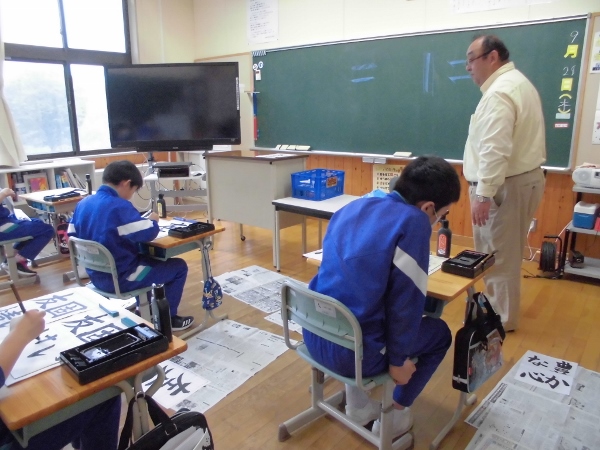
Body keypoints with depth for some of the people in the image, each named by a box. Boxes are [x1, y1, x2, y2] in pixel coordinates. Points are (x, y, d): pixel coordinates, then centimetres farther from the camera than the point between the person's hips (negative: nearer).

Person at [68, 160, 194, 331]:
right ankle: (168, 318, 17)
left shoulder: (82, 203, 1)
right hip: (120, 278, -9)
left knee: (146, 258, 34)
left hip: (97, 276, 9)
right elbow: (148, 233, -26)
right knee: (179, 266, 6)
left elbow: (72, 235, 12)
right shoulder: (119, 206, -24)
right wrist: (152, 221, -3)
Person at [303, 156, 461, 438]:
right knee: (440, 332, 19)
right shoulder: (413, 221, -13)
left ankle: (357, 401, 36)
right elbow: (405, 298, -14)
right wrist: (398, 359, -1)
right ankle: (393, 416, 24)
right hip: (354, 352, -6)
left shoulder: (352, 208, 8)